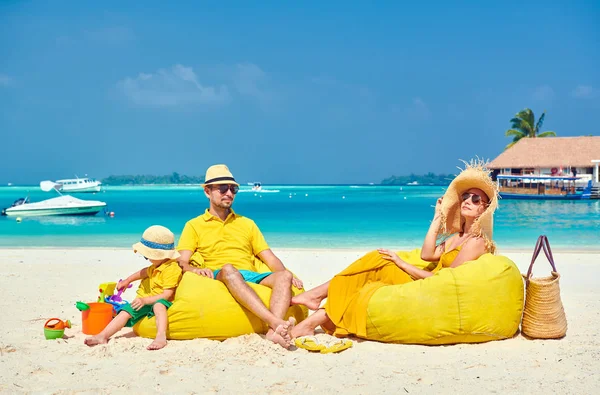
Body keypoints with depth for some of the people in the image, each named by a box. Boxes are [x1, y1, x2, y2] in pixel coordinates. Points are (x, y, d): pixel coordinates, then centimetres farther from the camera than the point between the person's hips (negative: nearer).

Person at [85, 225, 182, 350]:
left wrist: (145, 300, -29)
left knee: (159, 304, -42)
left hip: (161, 302, -9)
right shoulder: (157, 266, 13)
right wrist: (127, 280, 36)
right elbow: (145, 272, 36)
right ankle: (102, 336, -20)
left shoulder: (172, 269, -19)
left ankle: (161, 336, -58)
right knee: (126, 311, -10)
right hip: (145, 302, 9)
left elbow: (167, 295, -25)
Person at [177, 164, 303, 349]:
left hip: (251, 278, 4)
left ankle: (274, 332, -50)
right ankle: (275, 322, -53)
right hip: (216, 278, -3)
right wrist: (195, 269, -19)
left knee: (284, 276, -27)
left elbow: (270, 258, 19)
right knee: (229, 269, -38)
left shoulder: (247, 223, 27)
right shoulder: (194, 226, 18)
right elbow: (182, 263, 5)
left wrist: (286, 275, -2)